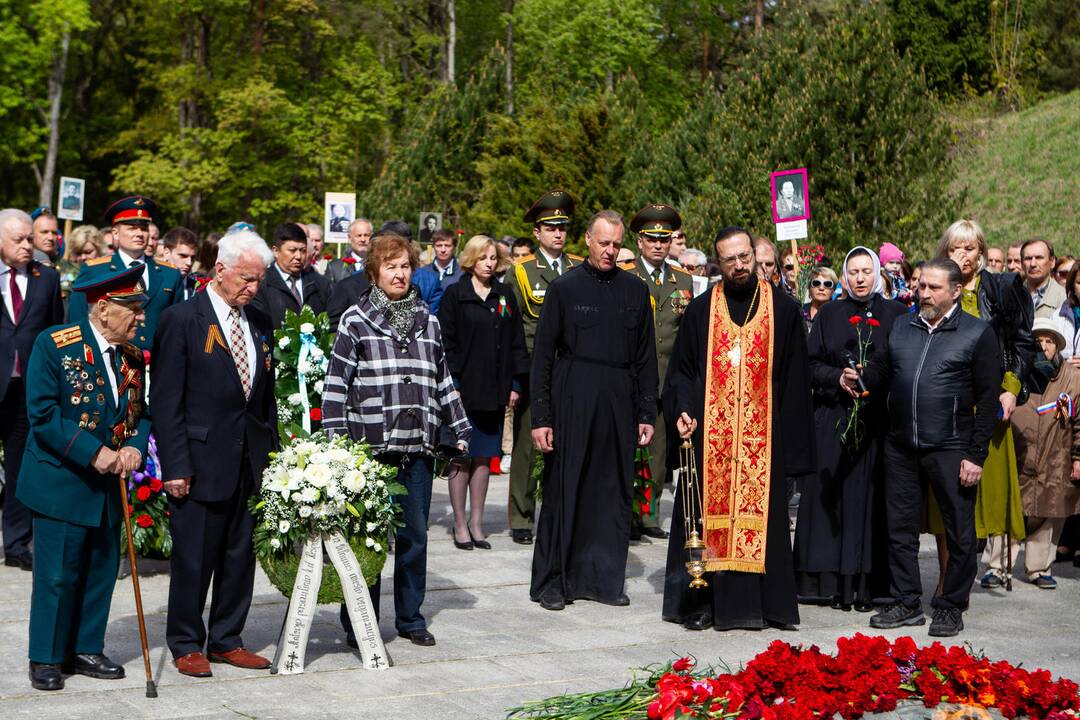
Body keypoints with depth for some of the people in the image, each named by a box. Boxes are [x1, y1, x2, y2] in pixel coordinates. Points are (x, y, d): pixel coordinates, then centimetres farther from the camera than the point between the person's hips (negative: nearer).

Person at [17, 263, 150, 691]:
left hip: (109, 487, 6)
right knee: (57, 576, -1)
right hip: (62, 483, -6)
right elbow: (43, 415, -16)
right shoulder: (54, 345, -12)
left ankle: (86, 650, 25)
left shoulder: (133, 355, 7)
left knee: (101, 573, 12)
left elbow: (141, 412, 14)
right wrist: (94, 452, -22)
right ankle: (46, 659, 12)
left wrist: (134, 448, -8)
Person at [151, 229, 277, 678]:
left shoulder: (260, 324, 11)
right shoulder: (182, 320, -8)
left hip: (251, 463, 6)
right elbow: (166, 400, -10)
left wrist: (272, 452, 9)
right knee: (193, 558, 3)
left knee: (240, 555, 11)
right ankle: (186, 645, 16)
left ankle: (226, 640, 24)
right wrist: (174, 466, -14)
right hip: (201, 461, -6)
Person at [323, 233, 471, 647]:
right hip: (370, 447, -4)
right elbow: (335, 383, -3)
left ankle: (410, 618, 22)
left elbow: (443, 380, 19)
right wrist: (336, 441, -9)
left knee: (415, 535, 9)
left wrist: (460, 429, 15)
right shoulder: (355, 321, -1)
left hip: (418, 447, 4)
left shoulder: (427, 322, 13)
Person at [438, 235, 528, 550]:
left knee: (483, 457, 7)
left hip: (494, 391, 4)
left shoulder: (505, 296, 11)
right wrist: (451, 384, -10)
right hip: (463, 389, -4)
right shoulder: (454, 295, -1)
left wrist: (516, 384, 5)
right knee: (461, 458, 0)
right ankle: (460, 524, 8)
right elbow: (446, 343, -4)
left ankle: (476, 522, 15)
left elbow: (515, 343, 12)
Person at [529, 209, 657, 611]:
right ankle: (552, 581, 10)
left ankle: (604, 578, 15)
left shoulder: (635, 291, 9)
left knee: (614, 491, 5)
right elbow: (542, 355, -1)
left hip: (619, 404, 3)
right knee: (564, 490, 1)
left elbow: (645, 358, 11)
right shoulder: (564, 288, 0)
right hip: (572, 401, -3)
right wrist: (540, 417, -6)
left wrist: (647, 414, 5)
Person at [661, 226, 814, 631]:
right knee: (708, 513, 2)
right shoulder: (701, 310, 7)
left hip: (762, 435, -1)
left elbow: (794, 376, 4)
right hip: (709, 434, 1)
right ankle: (702, 603, 9)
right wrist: (683, 410, -6)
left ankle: (755, 603, 7)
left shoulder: (783, 309, 5)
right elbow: (682, 369, 11)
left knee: (759, 515, 1)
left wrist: (790, 439, -1)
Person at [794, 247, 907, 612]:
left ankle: (866, 583, 2)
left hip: (879, 421, -1)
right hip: (834, 421, 1)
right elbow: (811, 363, 7)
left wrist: (869, 380, -13)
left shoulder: (896, 314, 6)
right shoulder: (829, 314, 10)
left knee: (872, 499, -2)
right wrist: (838, 378, -10)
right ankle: (830, 581, 3)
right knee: (830, 499, -1)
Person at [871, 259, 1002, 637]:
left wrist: (976, 456, -9)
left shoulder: (978, 333, -2)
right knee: (900, 528, 8)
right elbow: (884, 379, 17)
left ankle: (951, 606, 15)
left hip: (950, 449, -4)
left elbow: (988, 397, -5)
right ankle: (907, 603, 19)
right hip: (900, 448, 4)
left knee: (959, 532, 2)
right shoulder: (900, 328, 11)